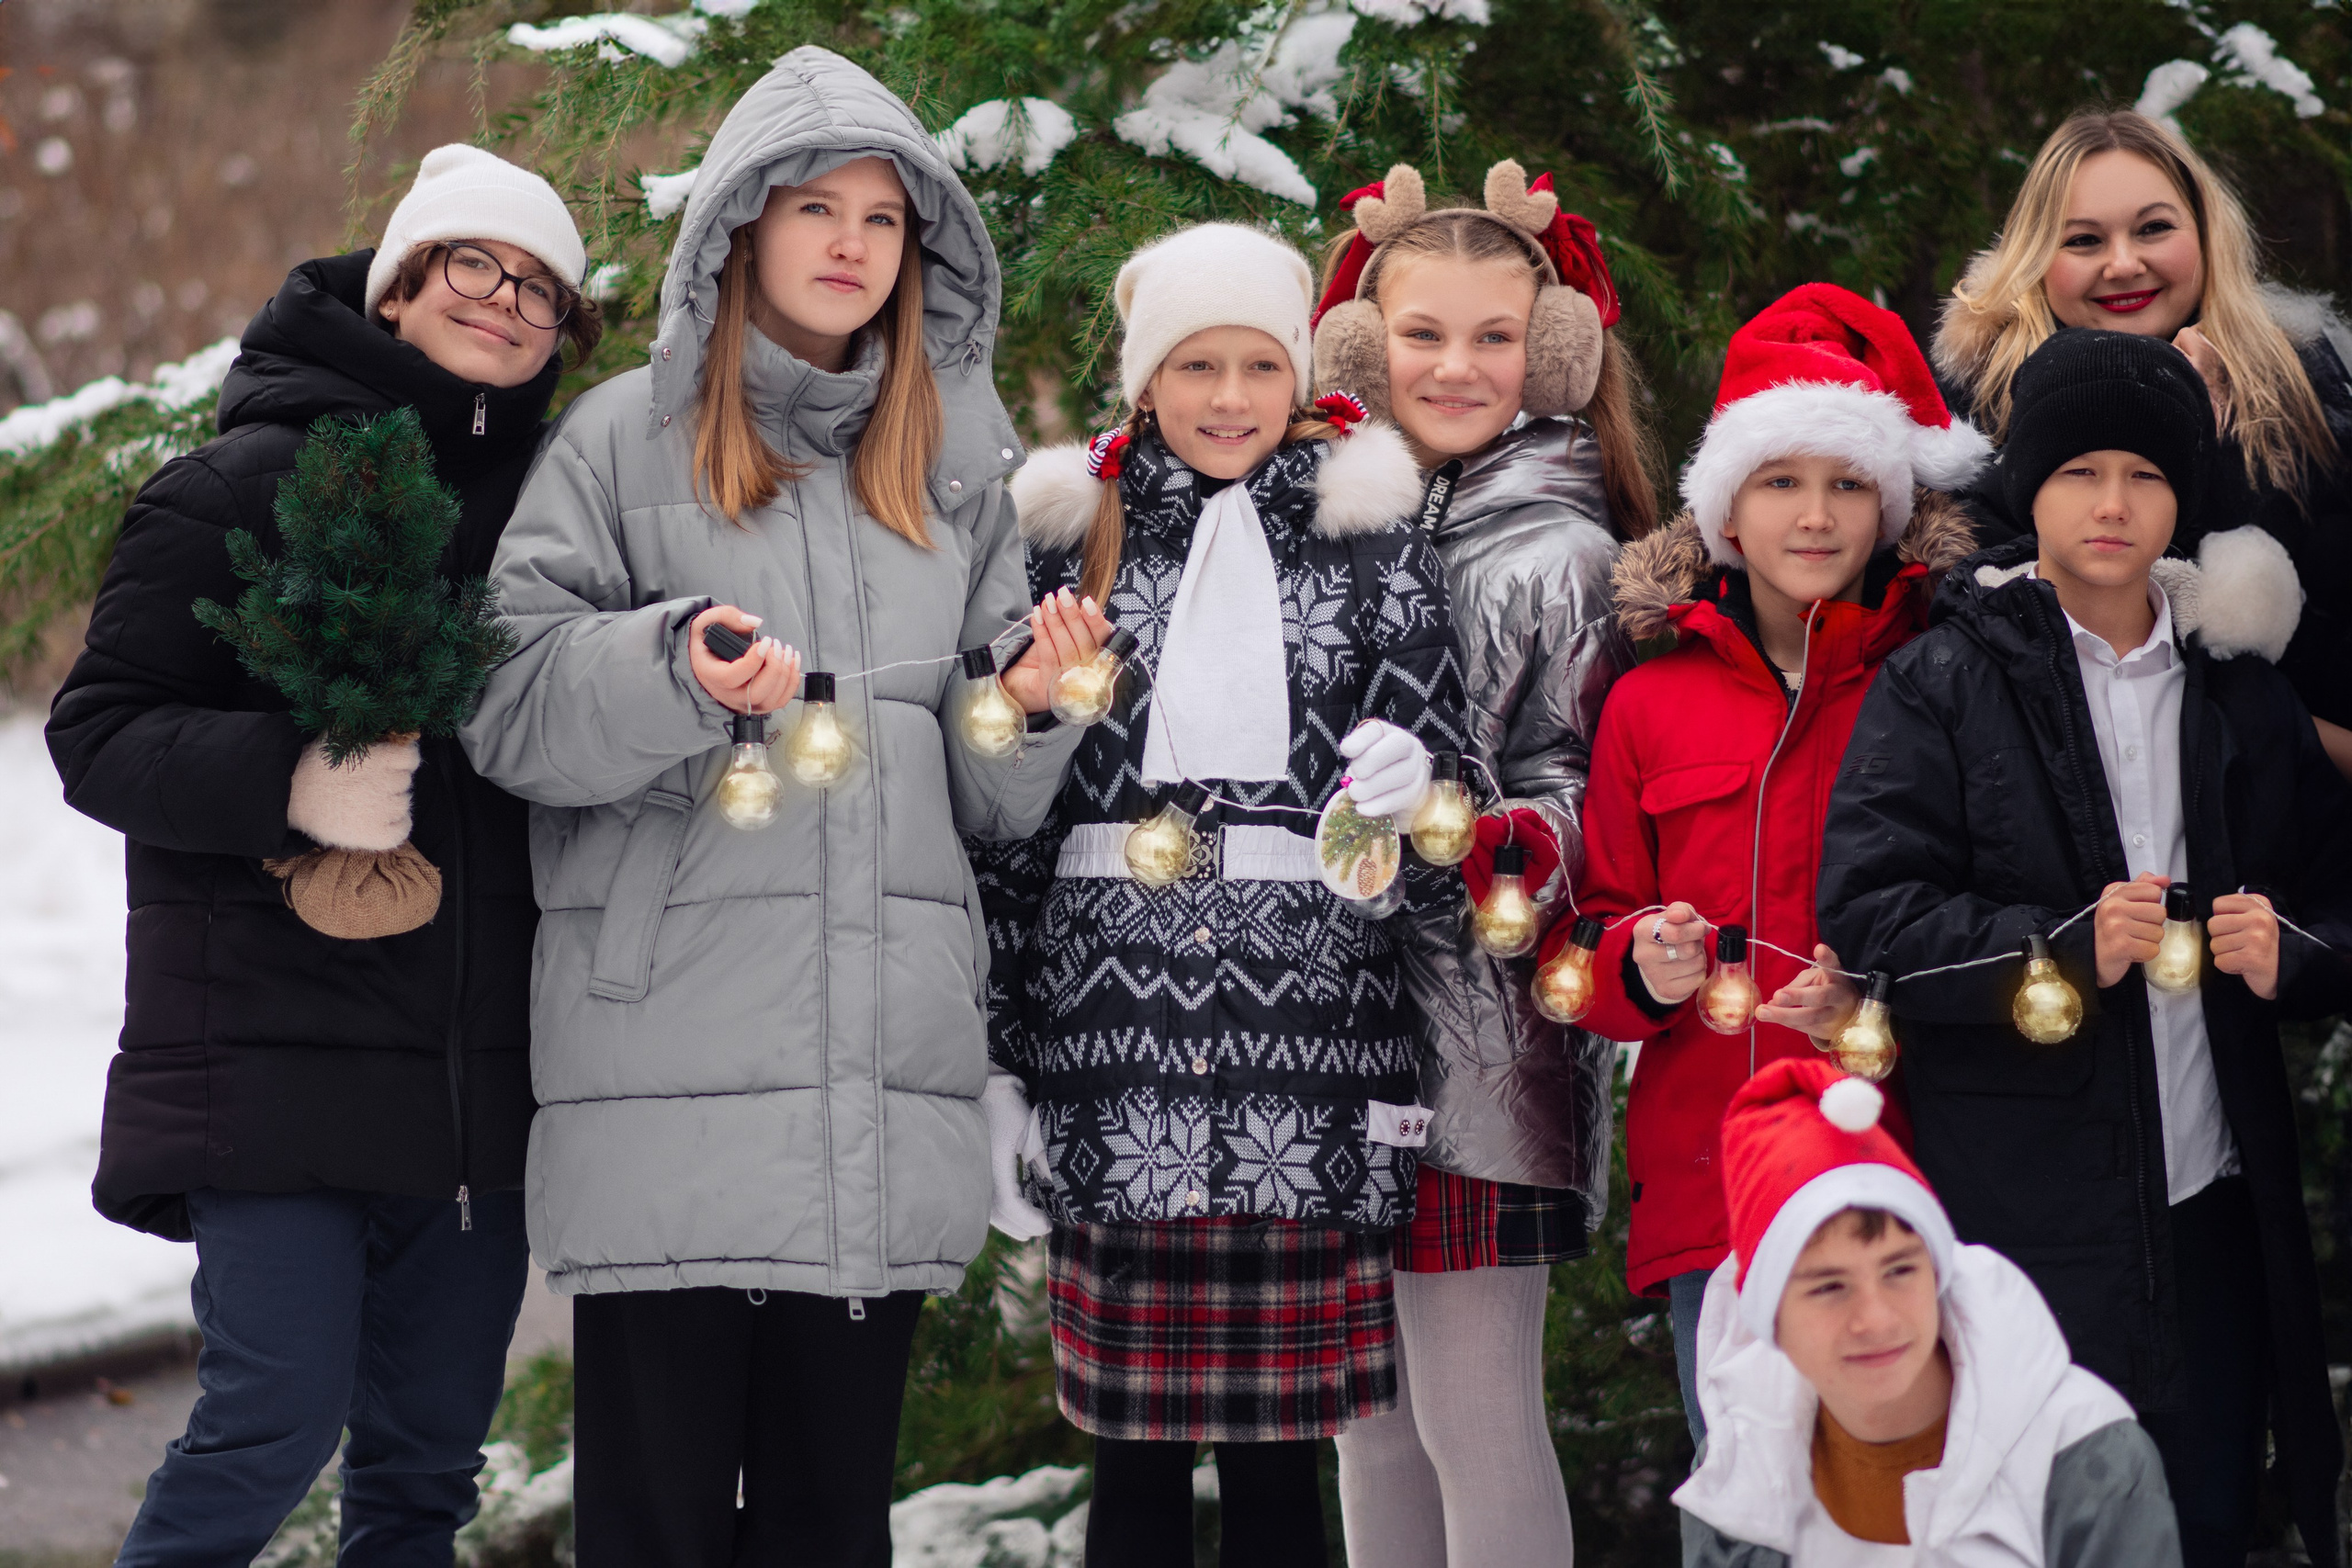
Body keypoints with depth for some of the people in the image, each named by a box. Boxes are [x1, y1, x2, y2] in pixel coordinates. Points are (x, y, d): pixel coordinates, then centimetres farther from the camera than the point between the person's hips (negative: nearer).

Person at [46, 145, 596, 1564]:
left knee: (429, 1452, 9)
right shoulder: (251, 486, -2)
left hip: (481, 1065, 5)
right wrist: (287, 782, -22)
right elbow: (99, 734, -7)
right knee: (278, 1421, -10)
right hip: (280, 1053, -5)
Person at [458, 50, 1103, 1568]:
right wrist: (674, 673, -19)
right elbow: (512, 711, -2)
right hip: (669, 1035, -3)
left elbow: (991, 794, 15)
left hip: (890, 1044, 3)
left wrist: (1032, 707, -6)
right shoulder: (624, 441, 6)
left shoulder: (959, 465, 17)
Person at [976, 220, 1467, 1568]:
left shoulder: (1373, 543, 10)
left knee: (1276, 1458, 0)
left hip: (1310, 1069, -1)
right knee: (1135, 1459, 4)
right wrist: (998, 1065, 5)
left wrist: (1404, 789, -15)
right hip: (1111, 1069, 1)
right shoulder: (1071, 536, 11)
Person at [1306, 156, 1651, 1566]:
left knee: (1474, 1420, -4)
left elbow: (1587, 797, -6)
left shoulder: (1555, 556, -5)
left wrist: (1498, 847, -27)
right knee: (1366, 1410, 13)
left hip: (1479, 1036, -6)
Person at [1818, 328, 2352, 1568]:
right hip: (2023, 1218, -4)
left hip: (2213, 1205, 4)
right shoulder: (1942, 686, 0)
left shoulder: (2238, 692, 15)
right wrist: (2066, 951, -20)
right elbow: (1866, 913, -9)